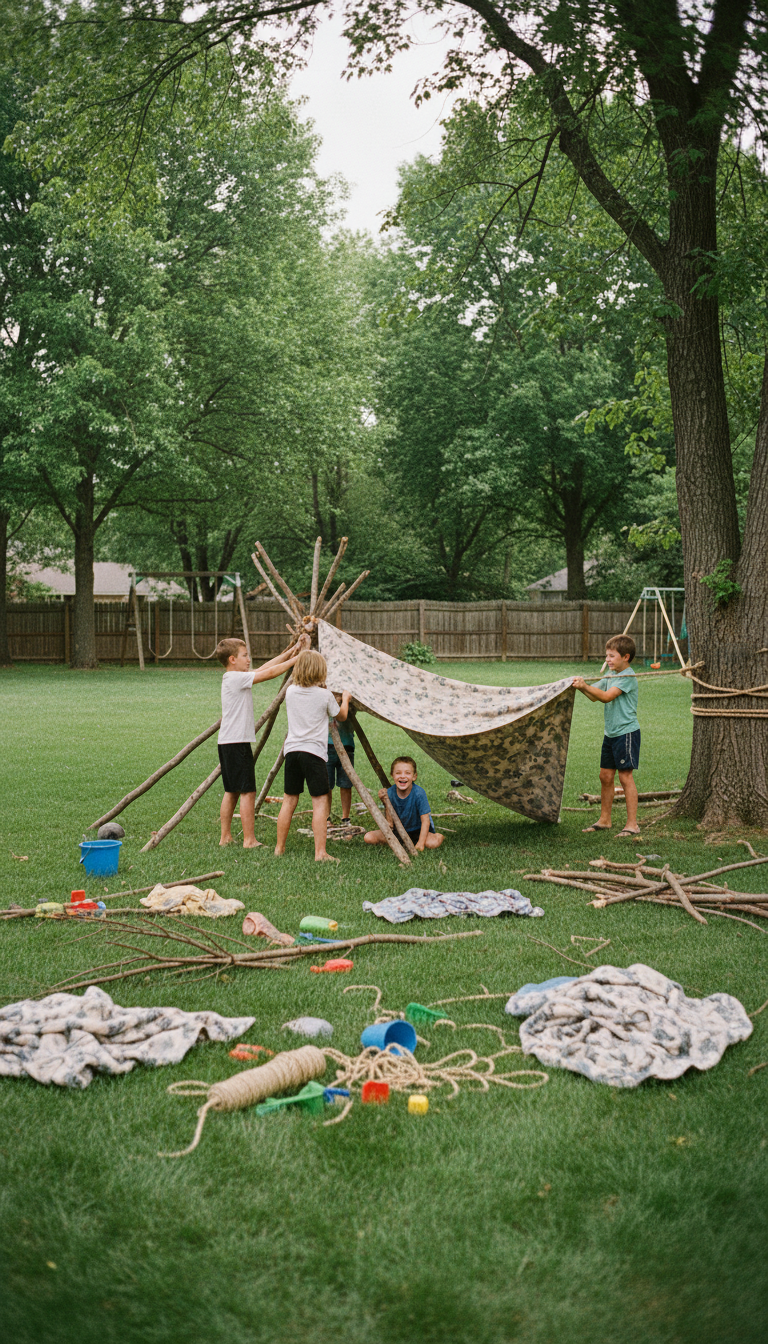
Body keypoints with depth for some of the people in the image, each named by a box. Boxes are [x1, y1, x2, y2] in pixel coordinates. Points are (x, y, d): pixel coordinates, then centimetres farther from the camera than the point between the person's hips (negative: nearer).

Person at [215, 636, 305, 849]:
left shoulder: (235, 678, 13)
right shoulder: (236, 678, -14)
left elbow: (265, 667, 16)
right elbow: (269, 673, -14)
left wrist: (290, 652, 16)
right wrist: (295, 659, -4)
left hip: (227, 743, 10)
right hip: (237, 743, -10)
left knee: (231, 791, 13)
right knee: (247, 792, -6)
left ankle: (226, 837, 17)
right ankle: (249, 840, -5)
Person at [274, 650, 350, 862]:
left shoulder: (291, 692, 6)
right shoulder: (325, 695, -4)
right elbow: (341, 716, 13)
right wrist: (345, 698, 33)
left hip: (292, 750, 5)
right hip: (314, 751, -5)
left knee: (289, 799, 12)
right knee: (320, 801, -3)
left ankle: (279, 847, 18)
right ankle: (320, 852, -8)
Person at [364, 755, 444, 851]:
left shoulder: (418, 793, -26)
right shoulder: (390, 793, -16)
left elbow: (425, 820, -22)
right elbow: (390, 824, -14)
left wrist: (420, 843, -32)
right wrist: (386, 802, -27)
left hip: (418, 829, -4)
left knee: (433, 843, -35)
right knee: (369, 837, -13)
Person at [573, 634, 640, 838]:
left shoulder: (628, 677, -14)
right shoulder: (610, 675, 13)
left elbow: (606, 696, -23)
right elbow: (595, 696, 15)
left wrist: (585, 687, -25)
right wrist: (582, 686, -2)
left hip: (626, 732, -9)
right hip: (611, 733, 9)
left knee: (625, 776, -8)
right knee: (606, 775, 12)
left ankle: (632, 824, -4)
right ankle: (604, 820, 23)